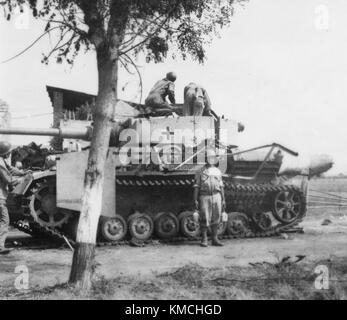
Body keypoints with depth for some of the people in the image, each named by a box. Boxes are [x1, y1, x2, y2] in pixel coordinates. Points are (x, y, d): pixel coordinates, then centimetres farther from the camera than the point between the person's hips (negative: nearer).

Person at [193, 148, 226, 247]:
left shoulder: (217, 171, 13)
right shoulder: (200, 171, 3)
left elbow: (221, 186, 13)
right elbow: (196, 186, 1)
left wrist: (223, 200, 8)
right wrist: (195, 200, -6)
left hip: (216, 196, 3)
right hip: (204, 197, -3)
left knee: (216, 218, 4)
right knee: (204, 219, -4)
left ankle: (215, 239, 11)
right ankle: (204, 240, 6)